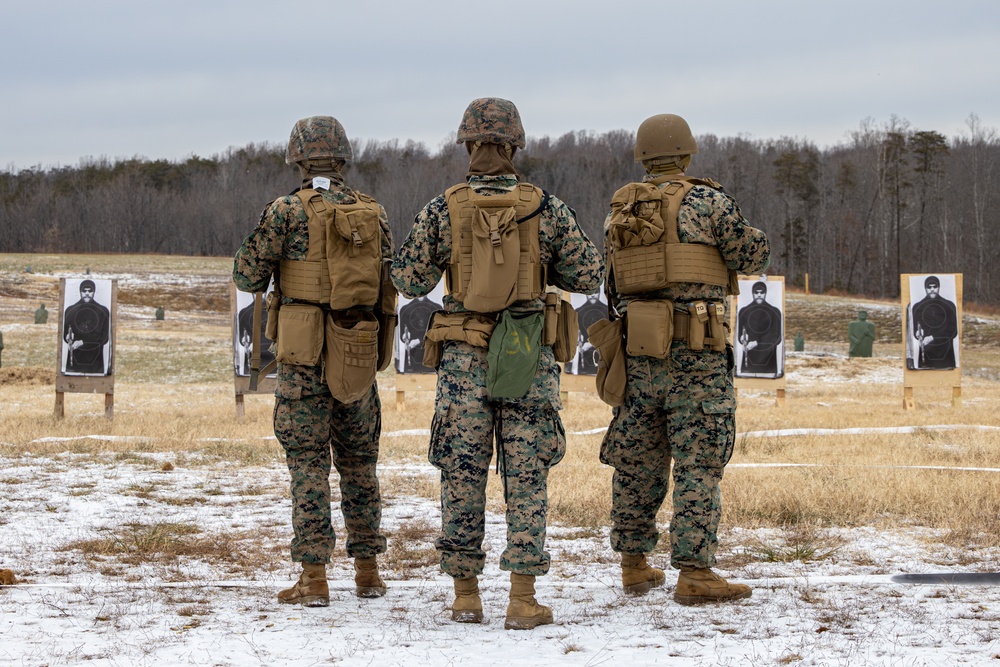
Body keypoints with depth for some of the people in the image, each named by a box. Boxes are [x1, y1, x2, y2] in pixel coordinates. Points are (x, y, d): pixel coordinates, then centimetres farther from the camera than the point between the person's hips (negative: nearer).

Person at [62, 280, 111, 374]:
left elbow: (104, 338, -1)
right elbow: (65, 334, 11)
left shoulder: (103, 311, 4)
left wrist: (82, 342, -12)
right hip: (74, 361, 1)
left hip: (95, 363, -1)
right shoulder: (70, 310, 9)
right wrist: (69, 338, -14)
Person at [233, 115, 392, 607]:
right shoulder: (372, 213, 6)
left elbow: (249, 277, -4)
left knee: (309, 460, 0)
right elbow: (393, 284, 9)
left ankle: (314, 579, -4)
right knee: (359, 460, 15)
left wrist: (247, 249, 16)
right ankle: (367, 571, 19)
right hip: (360, 350, 4)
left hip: (304, 350, -4)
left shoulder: (286, 211, -7)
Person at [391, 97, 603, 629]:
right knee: (526, 476, 3)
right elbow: (588, 276, 4)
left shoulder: (442, 211, -3)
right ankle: (523, 599, -1)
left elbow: (408, 281, 5)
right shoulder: (546, 209, -3)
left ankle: (465, 595, 14)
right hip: (529, 359, 0)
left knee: (462, 475, 9)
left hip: (464, 357, 1)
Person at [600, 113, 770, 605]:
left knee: (636, 461, 14)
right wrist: (753, 235, 19)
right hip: (696, 357, -5)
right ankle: (694, 574, -9)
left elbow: (612, 291, 15)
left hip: (638, 353, 5)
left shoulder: (617, 214, 11)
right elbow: (752, 256, -1)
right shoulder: (706, 201, -5)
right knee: (698, 463, -4)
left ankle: (633, 565, 22)